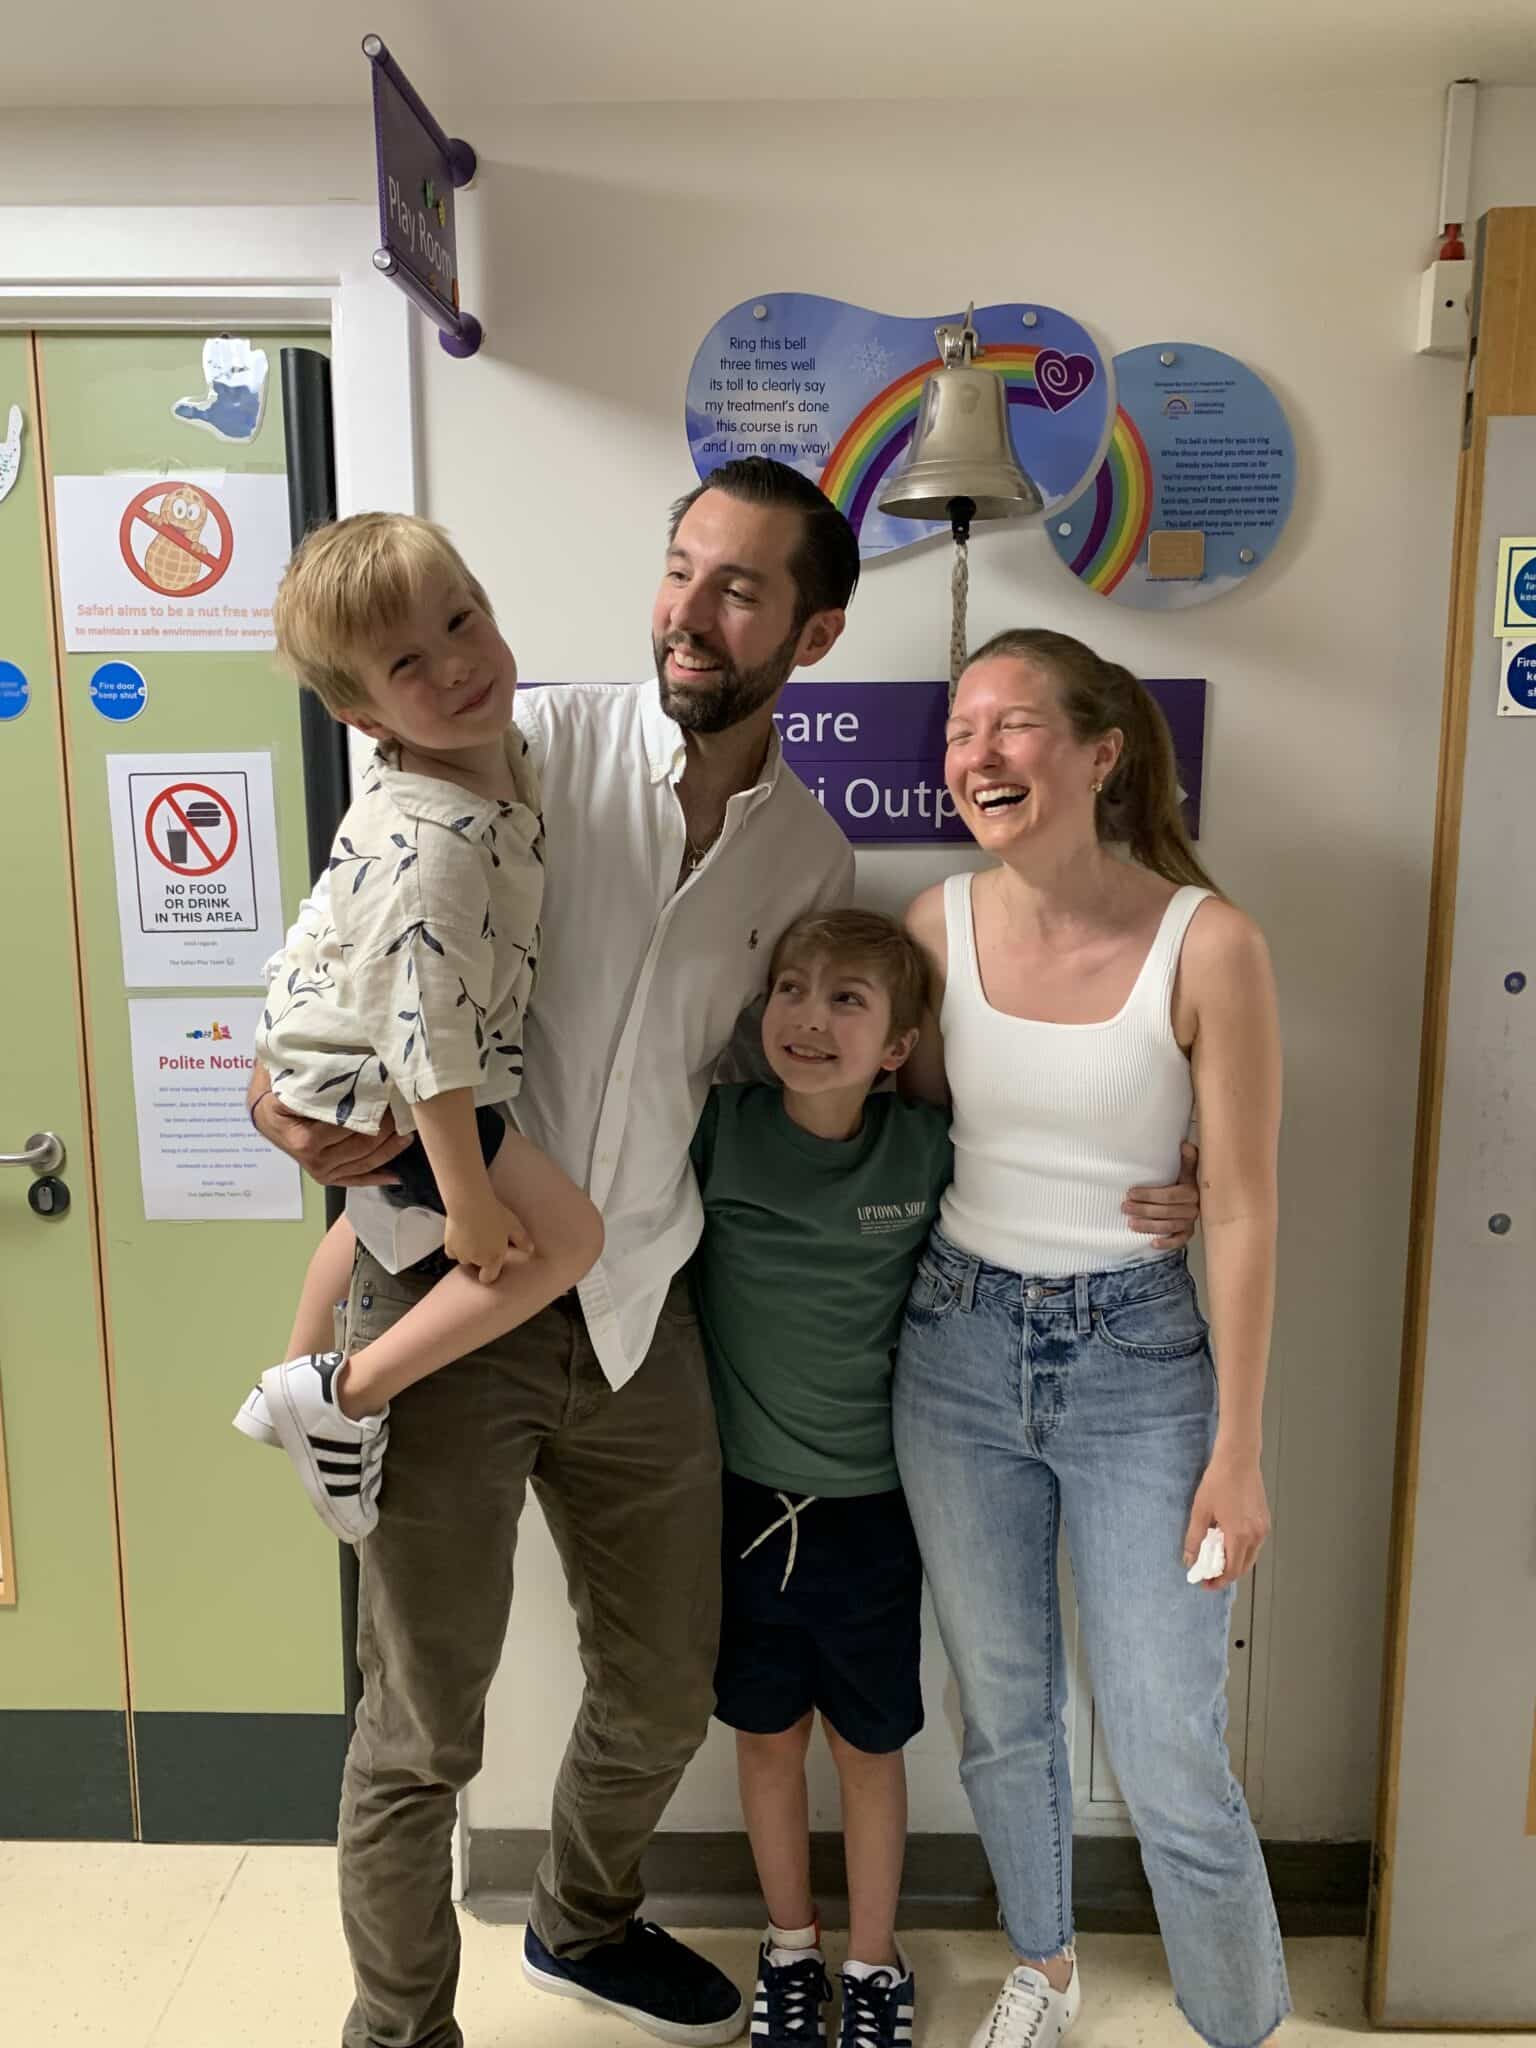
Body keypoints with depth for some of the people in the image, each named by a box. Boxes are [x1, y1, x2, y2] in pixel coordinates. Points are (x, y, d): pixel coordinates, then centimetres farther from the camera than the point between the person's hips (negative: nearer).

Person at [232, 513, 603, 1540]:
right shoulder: (435, 847, -38)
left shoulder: (497, 743, -9)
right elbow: (432, 1041, -33)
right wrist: (469, 1203, -24)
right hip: (376, 1083, -10)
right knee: (566, 1235, -9)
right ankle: (347, 1396, 1)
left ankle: (301, 1371, 59)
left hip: (339, 1055, 10)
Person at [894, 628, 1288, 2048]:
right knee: (1003, 1717, 20)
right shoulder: (941, 925, -5)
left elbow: (1243, 1210, -11)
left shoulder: (1206, 943, -15)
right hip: (957, 1349, 4)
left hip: (1138, 1360, -3)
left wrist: (1238, 1450, -8)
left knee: (1173, 1766, 4)